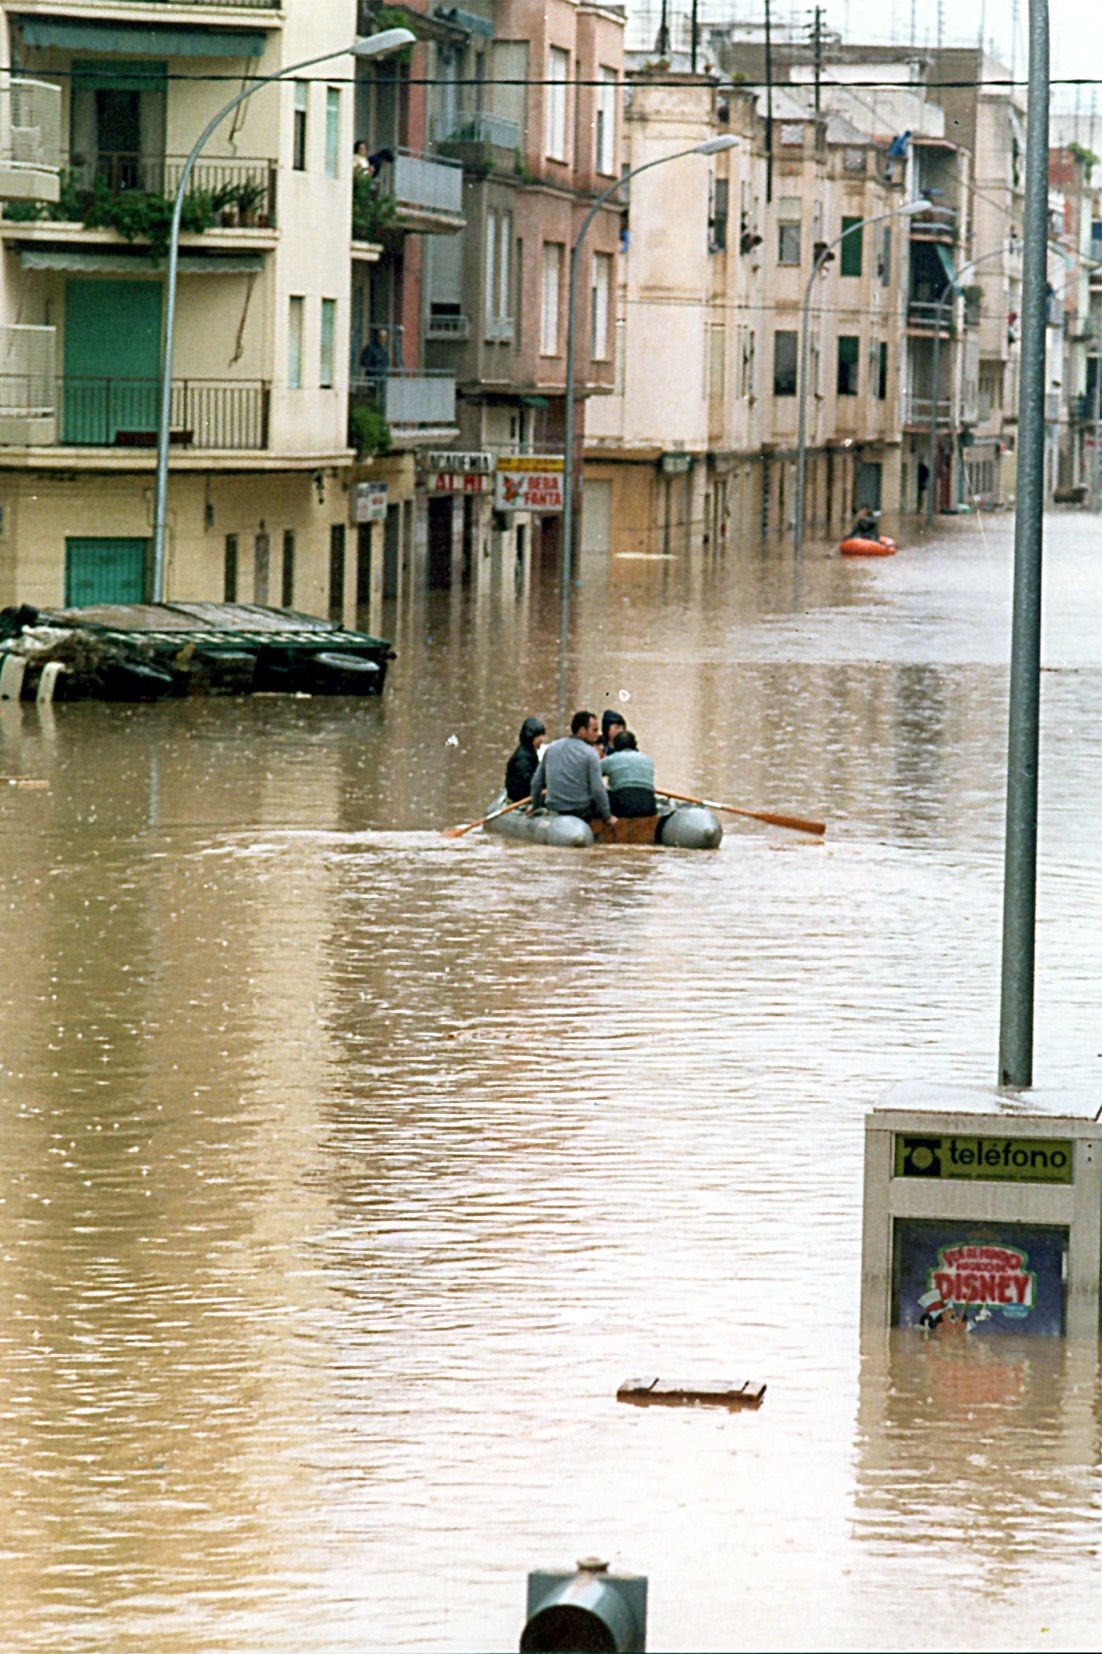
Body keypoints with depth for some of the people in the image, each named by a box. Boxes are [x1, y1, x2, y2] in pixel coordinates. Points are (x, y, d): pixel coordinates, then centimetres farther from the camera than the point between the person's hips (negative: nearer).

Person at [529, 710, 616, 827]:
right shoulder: (590, 753, -10)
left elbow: (536, 782, 10)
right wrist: (608, 817, -4)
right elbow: (597, 789, -14)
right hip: (581, 812, -6)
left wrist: (535, 807, 25)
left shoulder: (551, 748, 6)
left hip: (554, 810, 6)